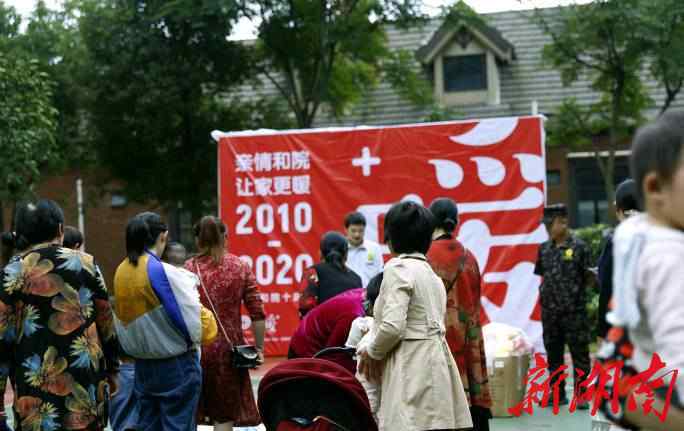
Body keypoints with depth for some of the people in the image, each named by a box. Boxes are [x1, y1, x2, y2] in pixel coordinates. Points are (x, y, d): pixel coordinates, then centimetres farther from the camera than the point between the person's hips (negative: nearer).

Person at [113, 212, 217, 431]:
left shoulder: (121, 272, 1)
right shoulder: (165, 273, -19)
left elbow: (122, 320, 6)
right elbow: (196, 322, -17)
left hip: (141, 365, 7)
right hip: (176, 365, -6)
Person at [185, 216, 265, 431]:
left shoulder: (189, 268, -1)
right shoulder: (240, 267, 2)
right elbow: (257, 314, -3)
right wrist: (259, 348, 5)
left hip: (195, 347, 0)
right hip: (228, 348, 0)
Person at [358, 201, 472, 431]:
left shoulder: (398, 268, -8)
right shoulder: (429, 271, 20)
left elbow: (393, 326, -18)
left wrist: (372, 353, 0)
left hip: (411, 367, -9)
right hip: (435, 362, 9)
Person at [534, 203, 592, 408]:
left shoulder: (579, 247, -6)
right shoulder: (544, 249, 9)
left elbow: (588, 277, -3)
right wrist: (545, 293, 10)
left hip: (574, 311, -5)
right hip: (550, 311, 6)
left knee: (579, 354, 1)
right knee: (553, 354, 12)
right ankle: (557, 393, 22)